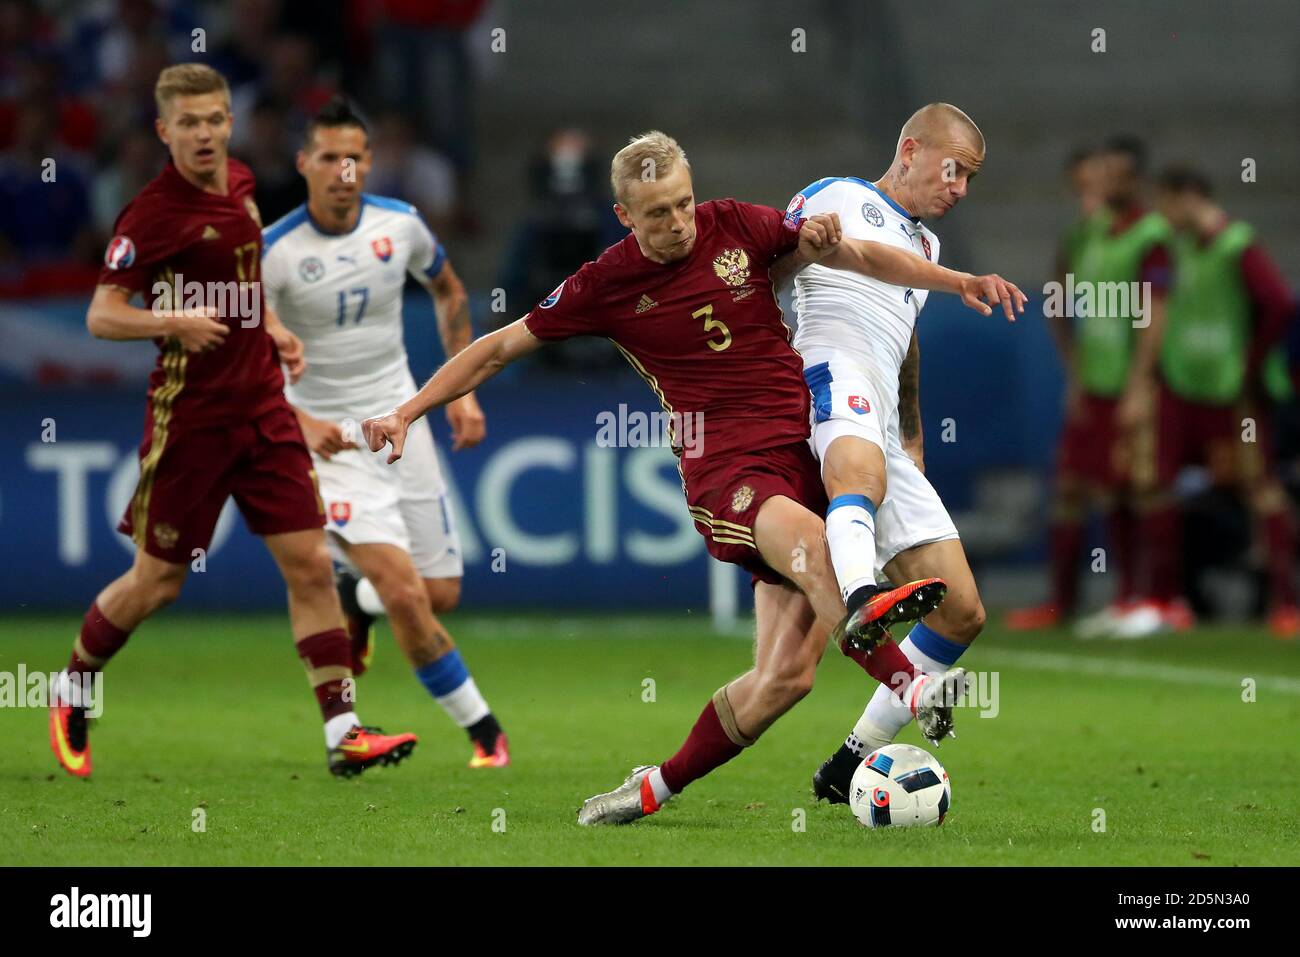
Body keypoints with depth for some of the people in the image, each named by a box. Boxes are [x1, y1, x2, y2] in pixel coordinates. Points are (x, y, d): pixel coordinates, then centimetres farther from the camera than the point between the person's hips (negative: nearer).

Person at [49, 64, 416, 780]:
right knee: (157, 582, 4)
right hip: (190, 416, -6)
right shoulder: (154, 211, -15)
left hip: (262, 406, 6)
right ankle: (71, 689, 29)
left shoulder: (240, 185, 8)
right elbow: (101, 315, -16)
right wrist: (172, 322, -32)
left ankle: (342, 730, -3)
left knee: (309, 562, -3)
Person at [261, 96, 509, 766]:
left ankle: (351, 598, 40)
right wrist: (299, 423, -25)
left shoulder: (400, 225, -4)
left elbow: (448, 291, 17)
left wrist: (463, 388, 9)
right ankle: (483, 730, -4)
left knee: (442, 595, 6)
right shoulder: (273, 252, -16)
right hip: (327, 436, -4)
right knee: (406, 592, -19)